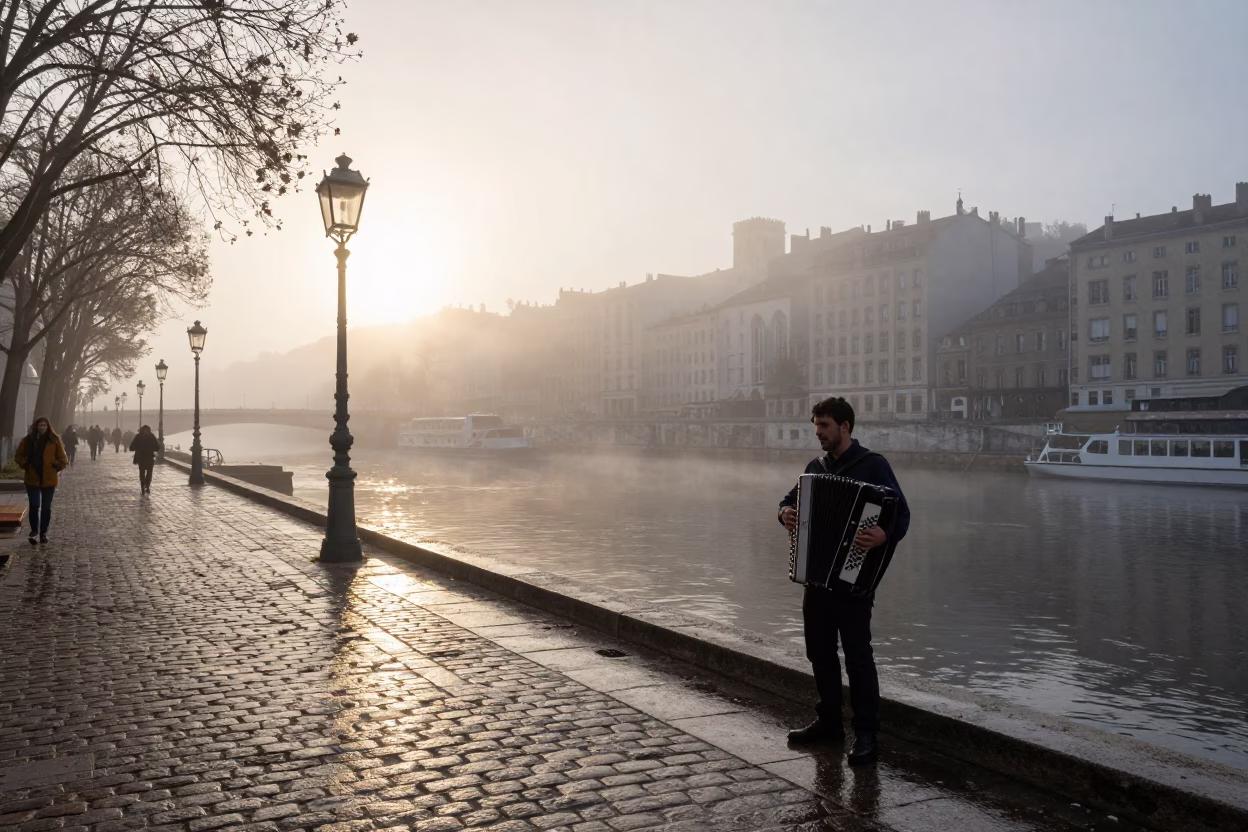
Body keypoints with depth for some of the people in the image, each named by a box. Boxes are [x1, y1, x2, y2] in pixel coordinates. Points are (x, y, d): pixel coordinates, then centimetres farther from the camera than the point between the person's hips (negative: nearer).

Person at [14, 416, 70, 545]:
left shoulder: (54, 440, -2)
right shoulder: (28, 440, 0)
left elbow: (63, 459, 2)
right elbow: (19, 456, 10)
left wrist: (55, 468, -9)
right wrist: (25, 466, -3)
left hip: (49, 480, 0)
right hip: (32, 479, 0)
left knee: (46, 507, 7)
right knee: (34, 506, -2)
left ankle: (43, 532, 18)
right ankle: (34, 530, 15)